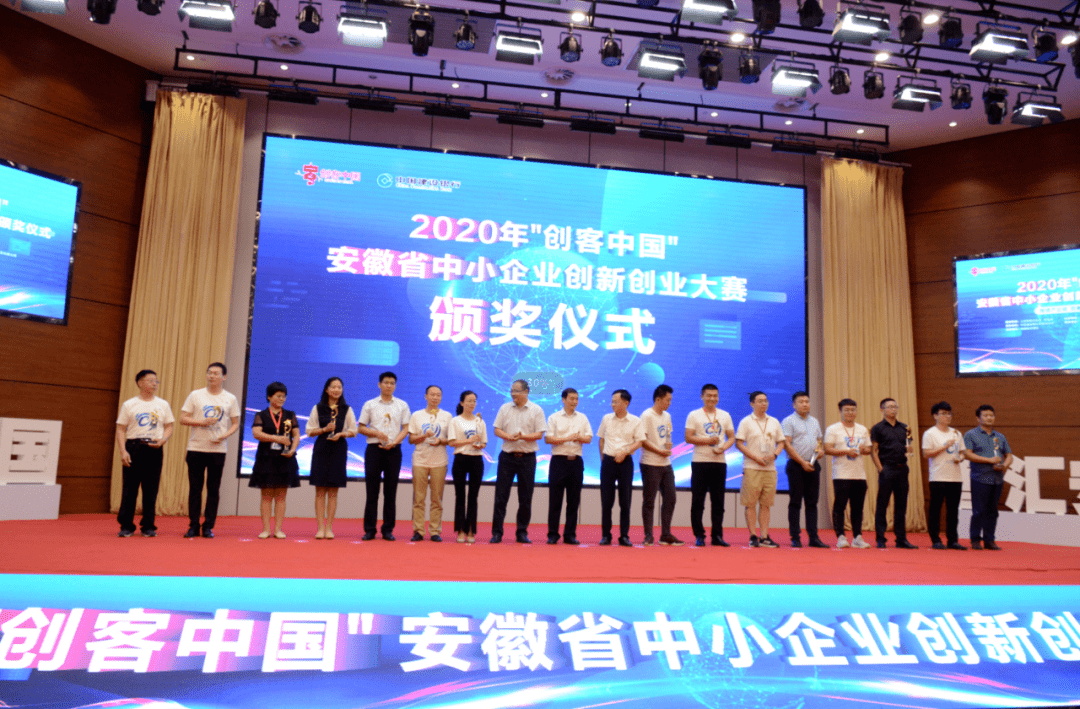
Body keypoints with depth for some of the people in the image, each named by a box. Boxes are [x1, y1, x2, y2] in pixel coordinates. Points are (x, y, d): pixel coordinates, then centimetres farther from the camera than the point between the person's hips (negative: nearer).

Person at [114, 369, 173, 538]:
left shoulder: (163, 405, 11)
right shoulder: (129, 405, 5)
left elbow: (169, 428, 12)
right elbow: (121, 429, 2)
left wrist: (162, 440, -9)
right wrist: (123, 451, -8)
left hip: (154, 449, 2)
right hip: (134, 447, -1)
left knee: (151, 489, 3)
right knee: (129, 488, 0)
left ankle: (148, 526, 11)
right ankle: (126, 526, 9)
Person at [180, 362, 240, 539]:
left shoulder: (230, 399, 6)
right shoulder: (196, 395, 4)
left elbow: (235, 423, 9)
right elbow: (183, 418, 2)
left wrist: (225, 435, -9)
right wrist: (203, 422, -13)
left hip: (218, 449, 0)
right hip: (196, 448, 0)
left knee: (214, 489, 3)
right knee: (195, 488, 3)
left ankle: (208, 526, 11)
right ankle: (193, 526, 12)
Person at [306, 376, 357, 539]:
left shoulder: (347, 409, 6)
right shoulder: (317, 408, 5)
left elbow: (353, 431, 6)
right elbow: (309, 431, 4)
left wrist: (341, 434, -12)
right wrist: (324, 429, -12)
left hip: (339, 450, 0)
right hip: (321, 449, 0)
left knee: (333, 491, 2)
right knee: (320, 490, -1)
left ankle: (329, 527, 8)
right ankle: (320, 527, 4)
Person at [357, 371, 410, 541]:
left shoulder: (402, 405, 9)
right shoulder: (370, 405, 7)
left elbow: (406, 428, 4)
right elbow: (361, 428, 6)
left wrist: (394, 442, -12)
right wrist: (377, 433, -12)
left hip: (393, 450, 1)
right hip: (374, 449, -1)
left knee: (391, 491, 3)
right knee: (372, 490, 0)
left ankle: (388, 529, 9)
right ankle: (369, 530, 6)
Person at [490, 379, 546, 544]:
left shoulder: (536, 410, 1)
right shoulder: (505, 408, 8)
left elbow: (539, 434, -4)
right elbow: (497, 430, 5)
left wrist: (523, 436, -21)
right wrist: (508, 436, -14)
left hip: (527, 457, -1)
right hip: (507, 455, 1)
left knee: (525, 498, 4)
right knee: (501, 496, -1)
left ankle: (522, 532, 15)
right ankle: (496, 532, 5)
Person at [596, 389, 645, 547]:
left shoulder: (635, 421, -1)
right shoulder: (606, 419, 7)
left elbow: (639, 442, -3)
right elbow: (601, 440, 13)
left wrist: (624, 452, -16)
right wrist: (603, 459, 6)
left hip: (625, 462, -2)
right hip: (608, 461, 2)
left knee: (625, 501, 2)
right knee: (606, 500, 3)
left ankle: (624, 536, 10)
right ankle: (605, 535, 11)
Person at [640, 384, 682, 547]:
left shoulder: (667, 416, 15)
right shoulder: (647, 416, -10)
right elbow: (642, 440, -14)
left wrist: (669, 444, -1)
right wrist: (660, 451, -17)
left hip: (666, 464, 8)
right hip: (650, 464, -8)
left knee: (670, 498, 8)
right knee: (649, 501, -1)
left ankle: (666, 535, 17)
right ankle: (648, 536, 7)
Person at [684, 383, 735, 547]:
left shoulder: (725, 416, 12)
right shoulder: (694, 415, 2)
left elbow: (731, 437, 11)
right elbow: (688, 437, -5)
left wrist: (723, 447, -8)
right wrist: (708, 441, -13)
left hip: (719, 462, 3)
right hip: (700, 462, -3)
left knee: (718, 501, 4)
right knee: (698, 501, 0)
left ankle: (717, 536, 11)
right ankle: (699, 536, 7)